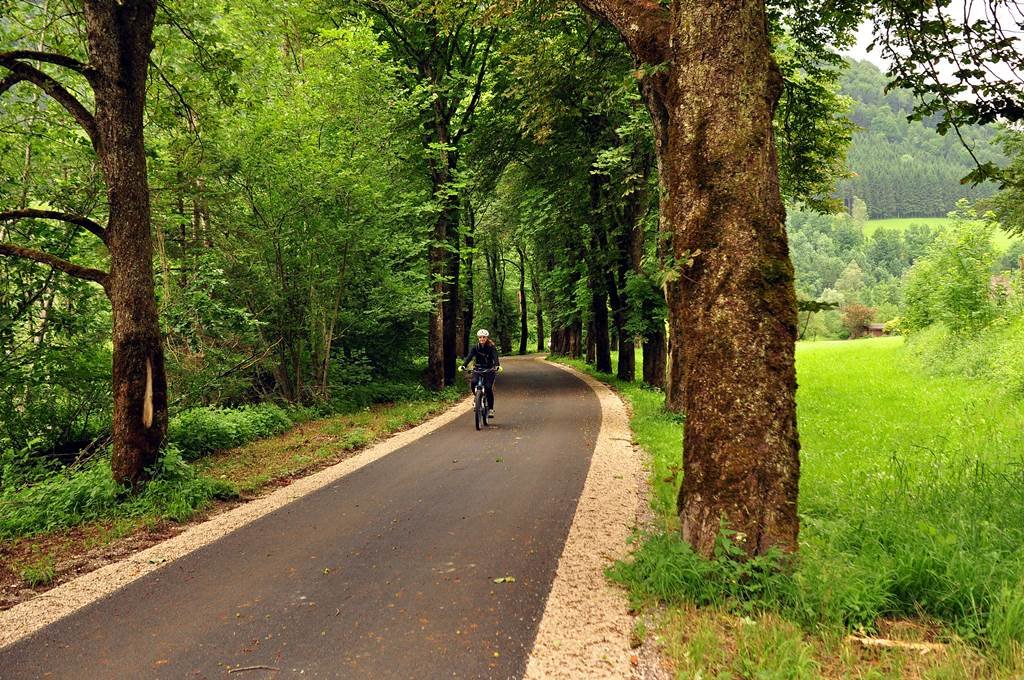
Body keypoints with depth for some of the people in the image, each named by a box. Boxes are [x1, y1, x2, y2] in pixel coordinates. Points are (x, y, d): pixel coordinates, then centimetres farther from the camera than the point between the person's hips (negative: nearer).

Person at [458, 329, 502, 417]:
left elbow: (495, 357, -22)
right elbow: (469, 357, -16)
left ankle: (491, 409, -9)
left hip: (489, 370, -2)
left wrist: (497, 366, -43)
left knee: (489, 388, -20)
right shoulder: (475, 348, -1)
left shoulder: (491, 348, -7)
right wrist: (463, 365, -35)